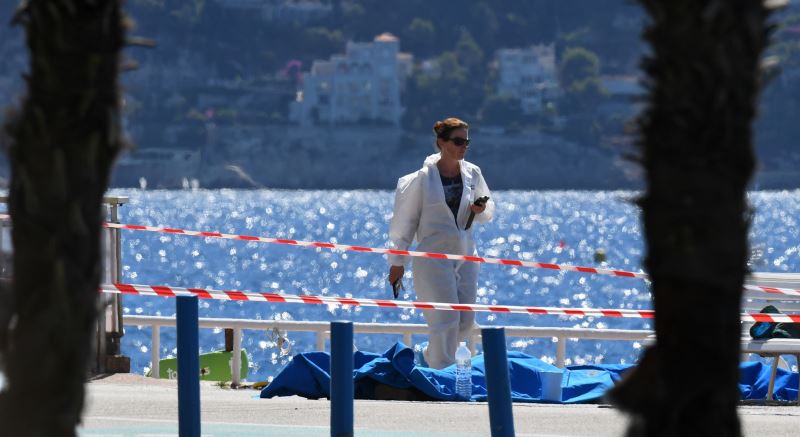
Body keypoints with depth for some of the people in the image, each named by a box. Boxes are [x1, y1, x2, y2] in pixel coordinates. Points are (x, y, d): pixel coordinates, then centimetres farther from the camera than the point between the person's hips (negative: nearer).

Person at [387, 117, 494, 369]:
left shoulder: (472, 173, 5)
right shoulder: (423, 178, -9)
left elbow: (488, 207, 18)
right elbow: (405, 220, -3)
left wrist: (482, 210, -7)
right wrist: (397, 261, -3)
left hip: (465, 255, 5)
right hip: (434, 255, -5)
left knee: (466, 321, 7)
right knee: (446, 320, -11)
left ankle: (431, 358, 29)